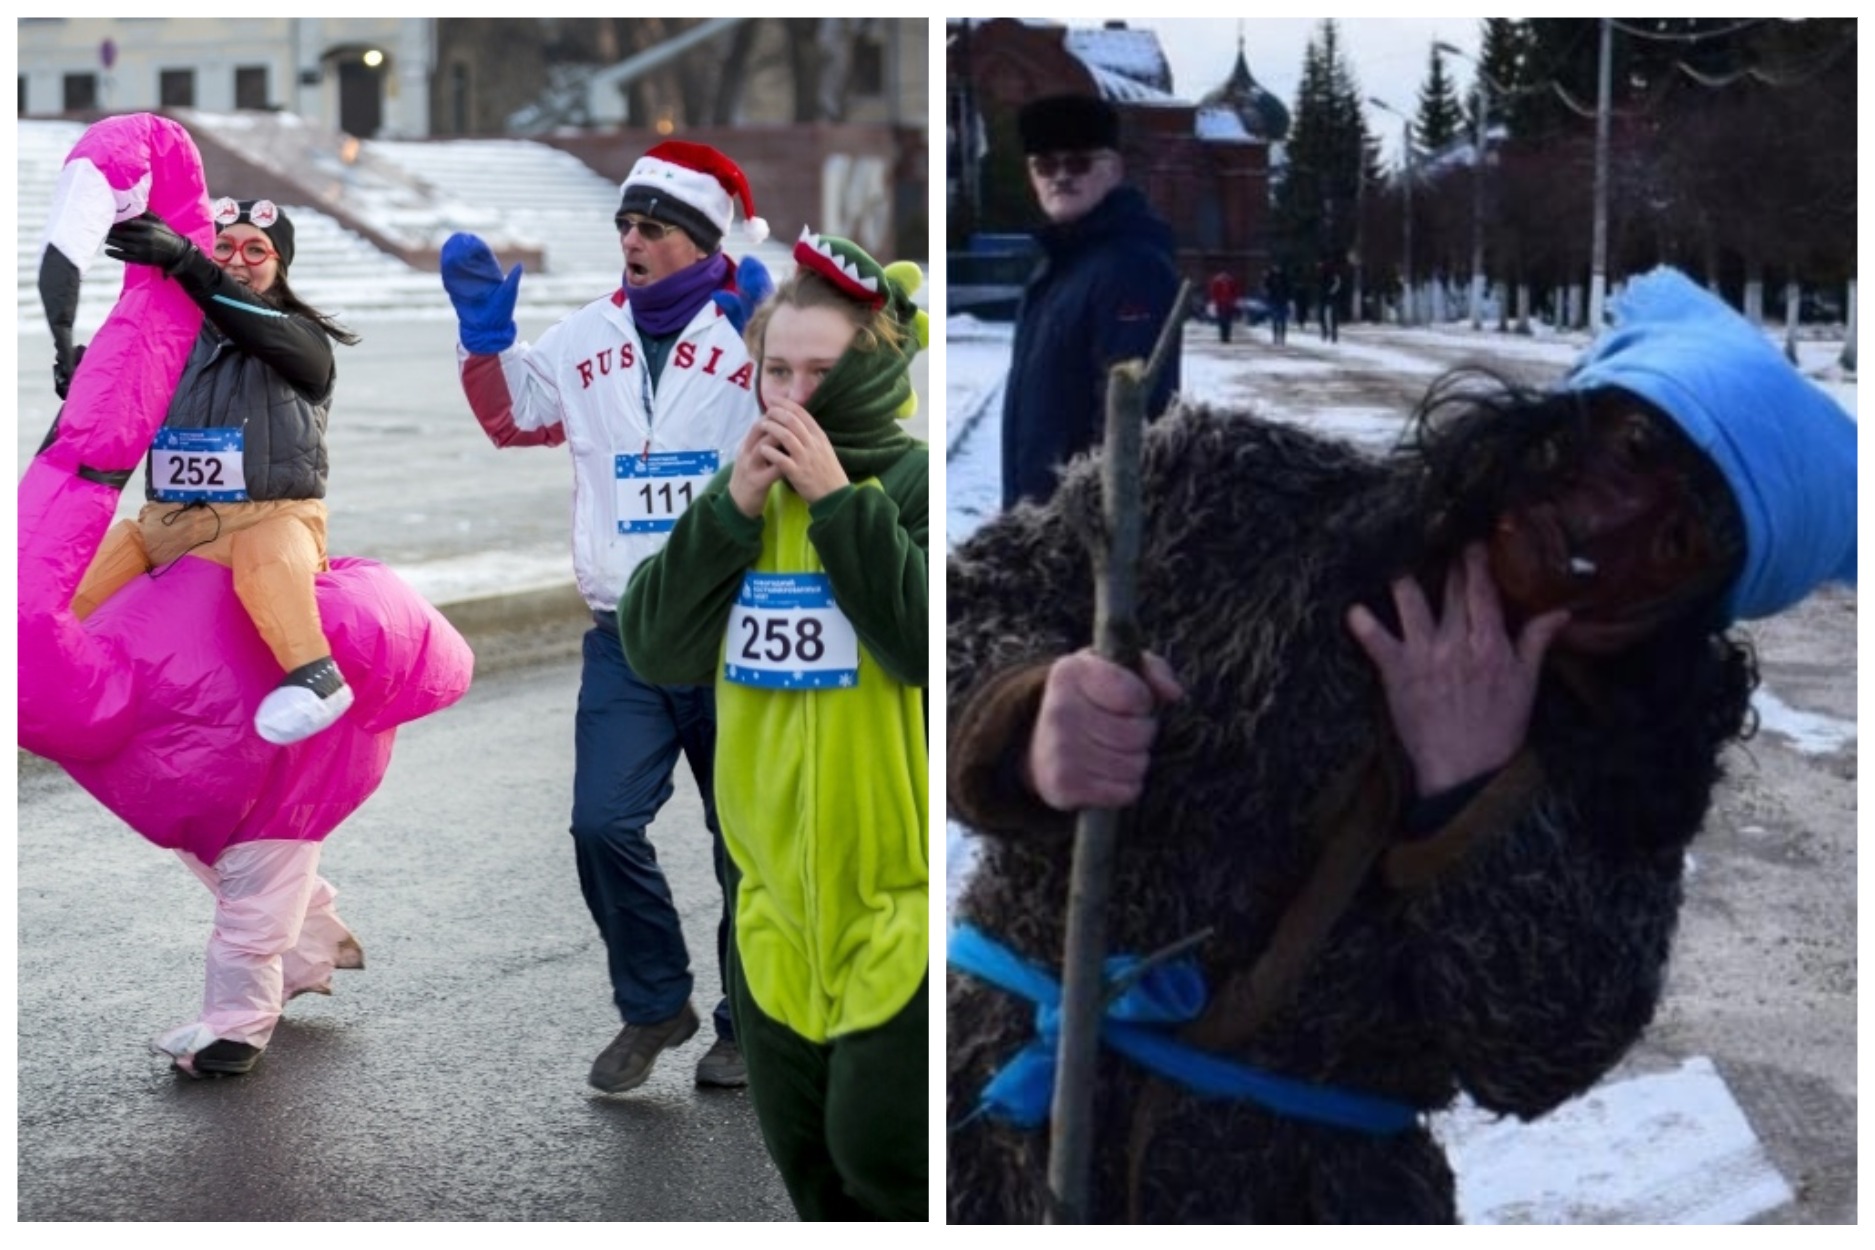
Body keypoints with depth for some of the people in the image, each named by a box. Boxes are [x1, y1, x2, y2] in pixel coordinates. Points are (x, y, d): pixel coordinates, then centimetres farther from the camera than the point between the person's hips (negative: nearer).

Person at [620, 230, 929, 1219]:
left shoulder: (915, 483, -11)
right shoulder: (744, 492, 7)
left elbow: (922, 640, -25)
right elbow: (653, 646, -2)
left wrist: (837, 500, -23)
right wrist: (732, 508, -13)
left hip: (901, 898, -6)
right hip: (778, 899, 6)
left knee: (879, 1151, -5)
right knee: (806, 1158, 17)